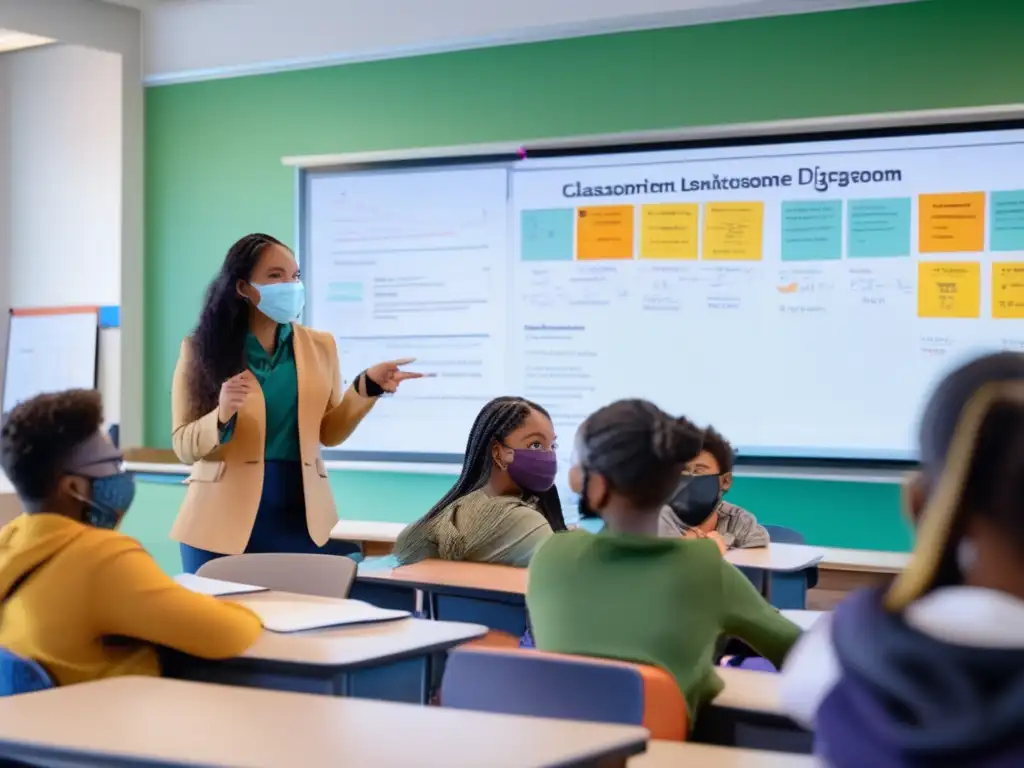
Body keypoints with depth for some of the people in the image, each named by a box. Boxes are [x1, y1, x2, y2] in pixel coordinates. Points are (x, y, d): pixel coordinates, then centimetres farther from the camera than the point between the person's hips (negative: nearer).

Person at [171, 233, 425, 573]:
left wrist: (366, 386, -1)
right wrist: (222, 416, -22)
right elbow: (184, 446, -3)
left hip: (301, 512, 2)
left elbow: (328, 432, 12)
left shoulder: (319, 345, 7)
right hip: (225, 517, -2)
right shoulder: (202, 350, -1)